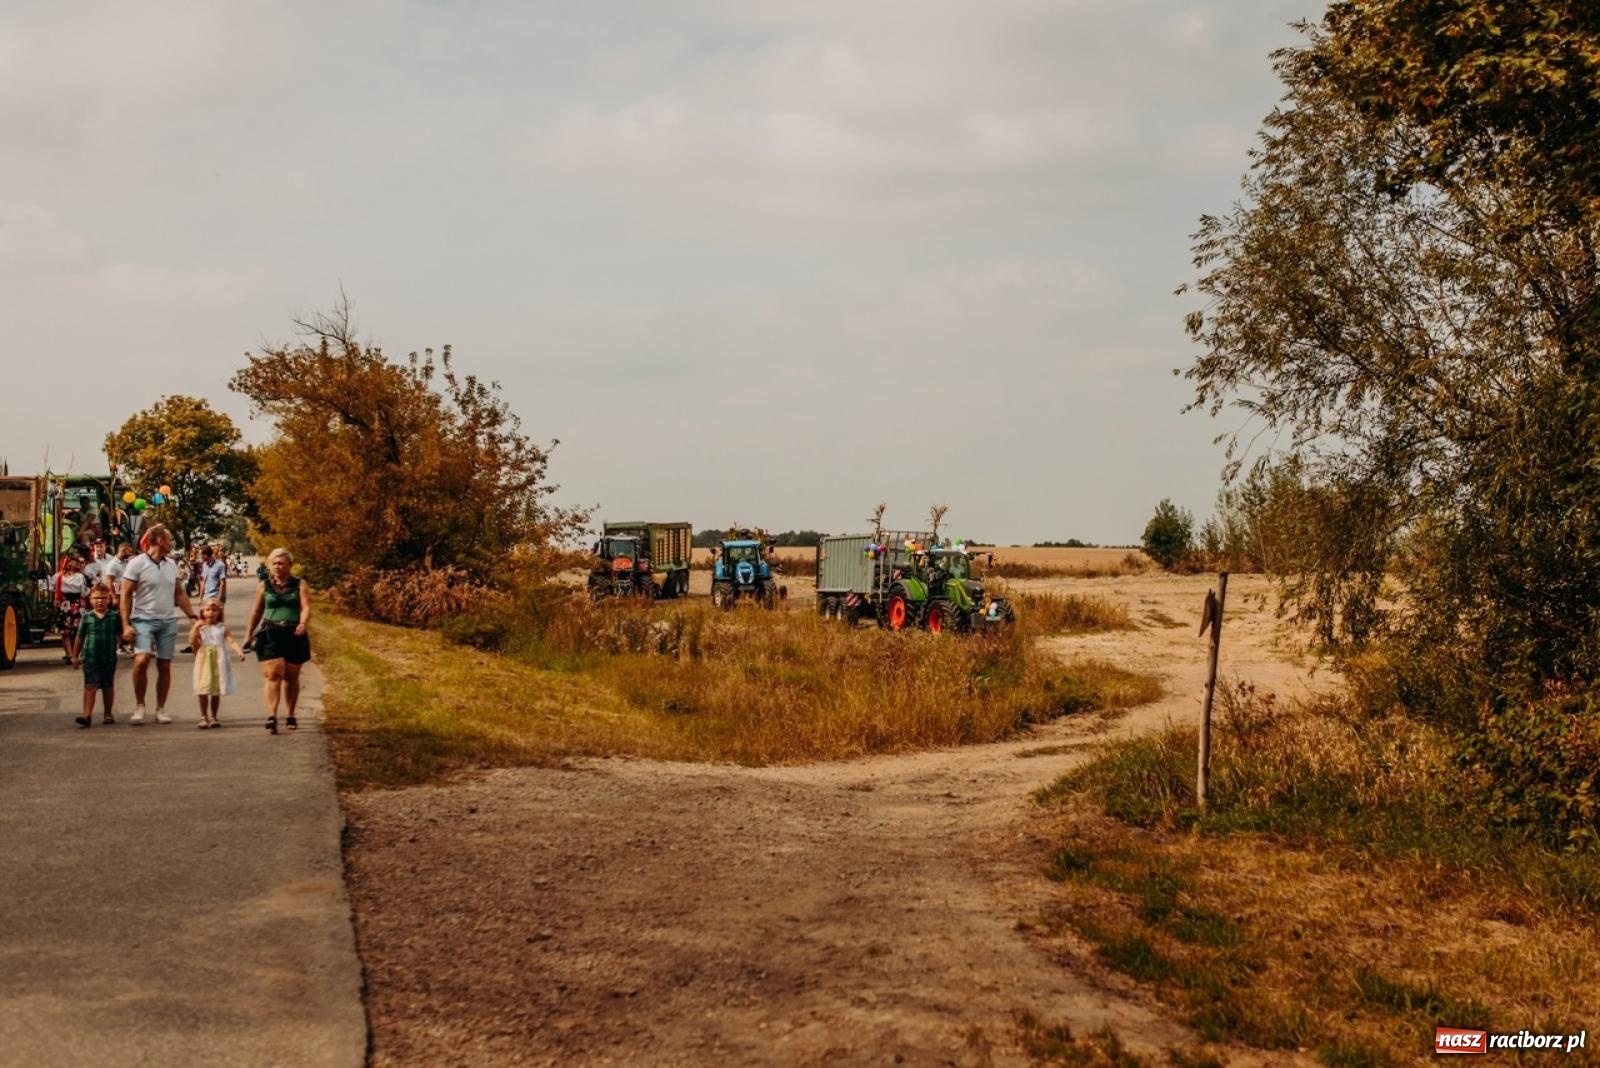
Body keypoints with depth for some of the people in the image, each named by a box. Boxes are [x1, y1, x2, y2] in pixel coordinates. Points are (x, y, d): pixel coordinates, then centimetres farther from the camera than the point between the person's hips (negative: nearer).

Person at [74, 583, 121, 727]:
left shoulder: (115, 617, -1)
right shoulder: (86, 617, 0)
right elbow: (80, 637, 7)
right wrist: (76, 655, 11)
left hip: (109, 658, 1)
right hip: (90, 658, -1)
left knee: (108, 687, 12)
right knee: (90, 686, -8)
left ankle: (108, 714, 25)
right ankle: (87, 715, -12)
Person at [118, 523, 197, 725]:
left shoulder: (171, 565, 11)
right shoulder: (136, 563, -6)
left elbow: (179, 594, 19)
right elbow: (125, 596, -6)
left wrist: (193, 615, 10)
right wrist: (126, 625, -13)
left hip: (168, 621, 5)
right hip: (144, 619, -5)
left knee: (164, 666, 6)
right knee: (141, 660, -22)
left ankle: (161, 709, 16)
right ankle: (139, 706, -5)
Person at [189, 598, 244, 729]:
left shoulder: (223, 628, 4)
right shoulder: (199, 627, 4)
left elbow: (232, 641, -6)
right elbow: (192, 641, -9)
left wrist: (240, 651, -23)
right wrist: (196, 627, -18)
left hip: (219, 662, 1)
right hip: (204, 662, -1)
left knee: (217, 691, 6)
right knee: (203, 690, -2)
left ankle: (213, 717, 17)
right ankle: (204, 717, 9)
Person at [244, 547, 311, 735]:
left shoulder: (299, 585, 3)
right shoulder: (264, 586, 8)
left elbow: (306, 607, -8)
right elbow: (256, 611, 16)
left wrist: (302, 624, -27)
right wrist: (249, 634, 19)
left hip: (294, 635, 0)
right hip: (270, 634, 0)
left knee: (291, 676, 10)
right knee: (273, 673, -13)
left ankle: (291, 716, 23)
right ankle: (271, 716, -21)